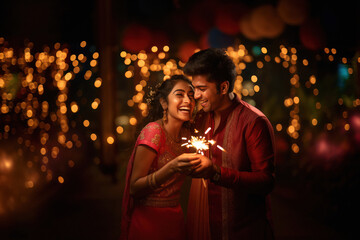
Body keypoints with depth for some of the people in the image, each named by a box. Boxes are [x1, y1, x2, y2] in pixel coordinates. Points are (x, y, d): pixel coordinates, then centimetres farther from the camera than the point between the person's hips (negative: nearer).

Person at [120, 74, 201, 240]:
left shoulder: (186, 133, 5)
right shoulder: (153, 131, -15)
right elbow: (134, 188, -19)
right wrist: (172, 168, -32)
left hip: (175, 219, 7)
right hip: (148, 219, -7)